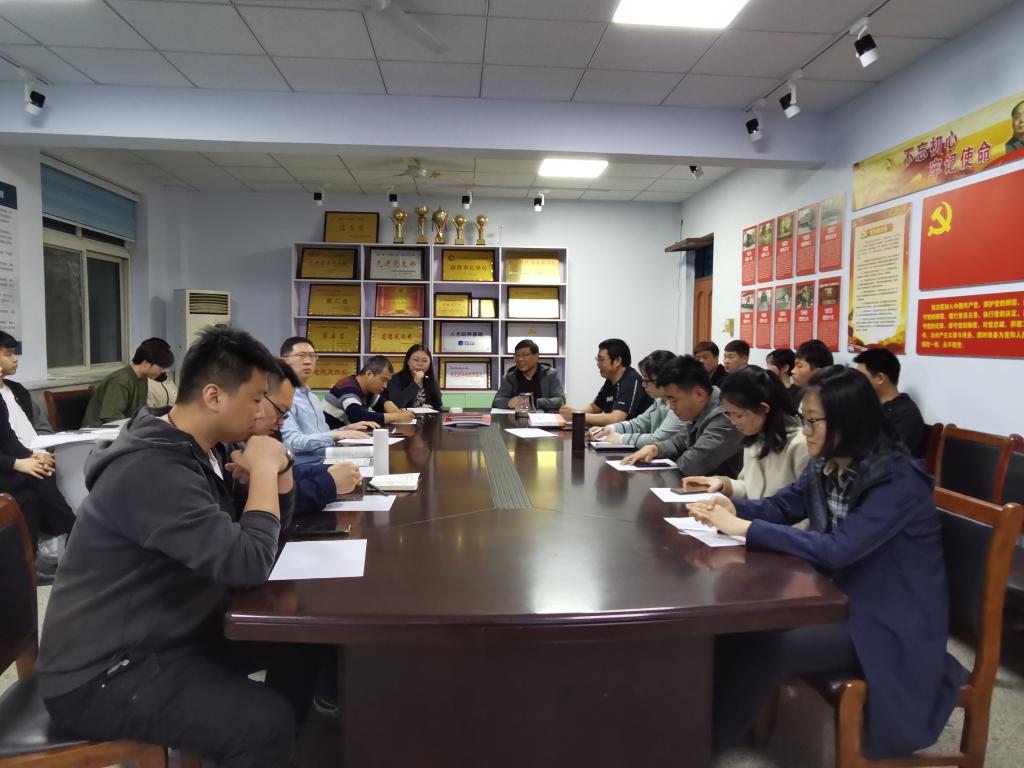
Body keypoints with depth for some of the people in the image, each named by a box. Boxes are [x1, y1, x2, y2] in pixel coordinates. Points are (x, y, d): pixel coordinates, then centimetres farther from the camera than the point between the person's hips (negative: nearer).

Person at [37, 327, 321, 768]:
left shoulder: (191, 449, 4)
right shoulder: (152, 469, -27)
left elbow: (267, 529, 11)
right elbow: (249, 563, -31)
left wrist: (277, 467, -6)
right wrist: (262, 470, -20)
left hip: (168, 631, 10)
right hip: (102, 673, -9)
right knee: (267, 723, -25)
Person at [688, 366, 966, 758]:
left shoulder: (897, 481, -25)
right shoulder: (825, 466, -1)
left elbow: (836, 550, -34)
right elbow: (781, 507, 10)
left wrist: (744, 528, -32)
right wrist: (732, 507, -12)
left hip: (891, 623, -7)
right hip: (842, 597, 7)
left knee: (767, 649, -21)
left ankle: (708, 738, -2)